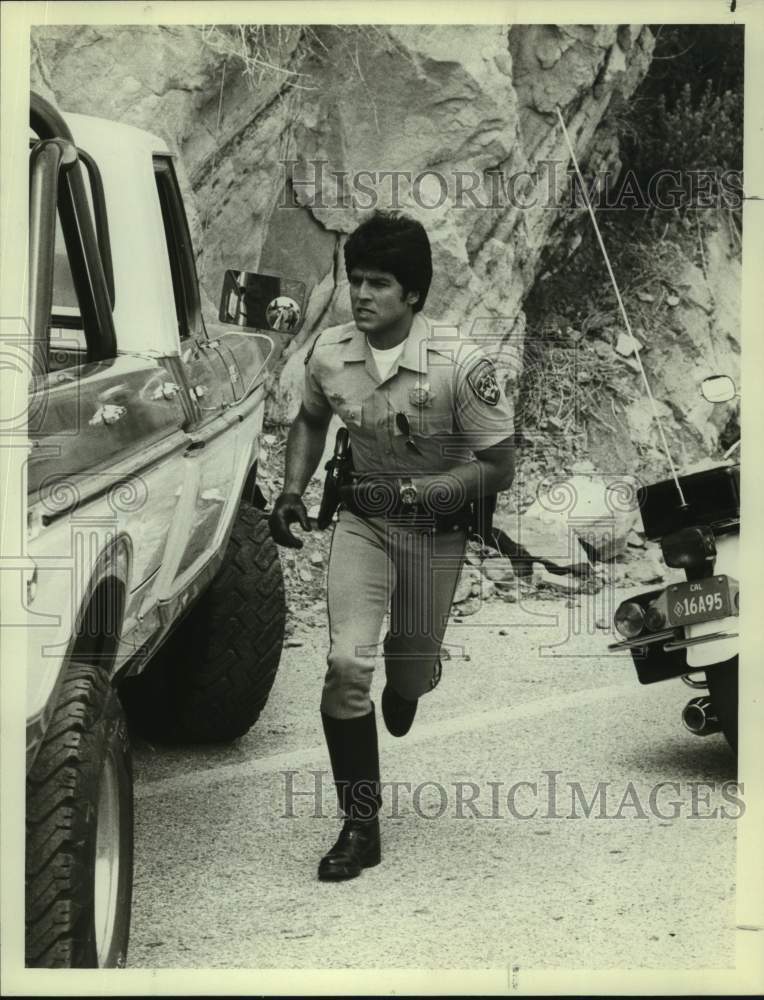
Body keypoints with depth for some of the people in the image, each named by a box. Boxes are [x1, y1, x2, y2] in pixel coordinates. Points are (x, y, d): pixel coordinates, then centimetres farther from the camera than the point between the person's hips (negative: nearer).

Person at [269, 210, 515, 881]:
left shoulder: (460, 365, -24)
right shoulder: (329, 354, -12)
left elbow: (499, 468, -18)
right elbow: (311, 420, 11)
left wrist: (410, 490, -26)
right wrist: (293, 491, -3)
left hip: (437, 530, -2)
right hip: (362, 520, 2)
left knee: (412, 670, 12)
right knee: (346, 662, -14)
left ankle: (408, 682, 55)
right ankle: (360, 828, -4)